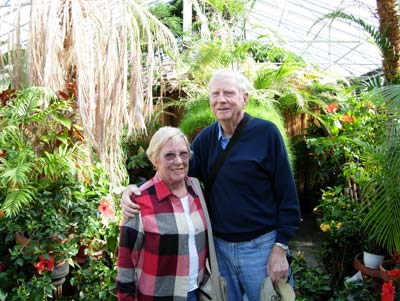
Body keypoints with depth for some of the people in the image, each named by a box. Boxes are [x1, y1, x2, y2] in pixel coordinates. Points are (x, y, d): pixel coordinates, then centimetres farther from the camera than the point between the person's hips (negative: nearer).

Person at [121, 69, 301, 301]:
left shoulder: (266, 133, -10)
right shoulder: (206, 138, 3)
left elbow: (287, 195, -10)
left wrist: (280, 248, -12)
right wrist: (136, 189, -11)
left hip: (260, 247, -4)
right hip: (219, 246, 4)